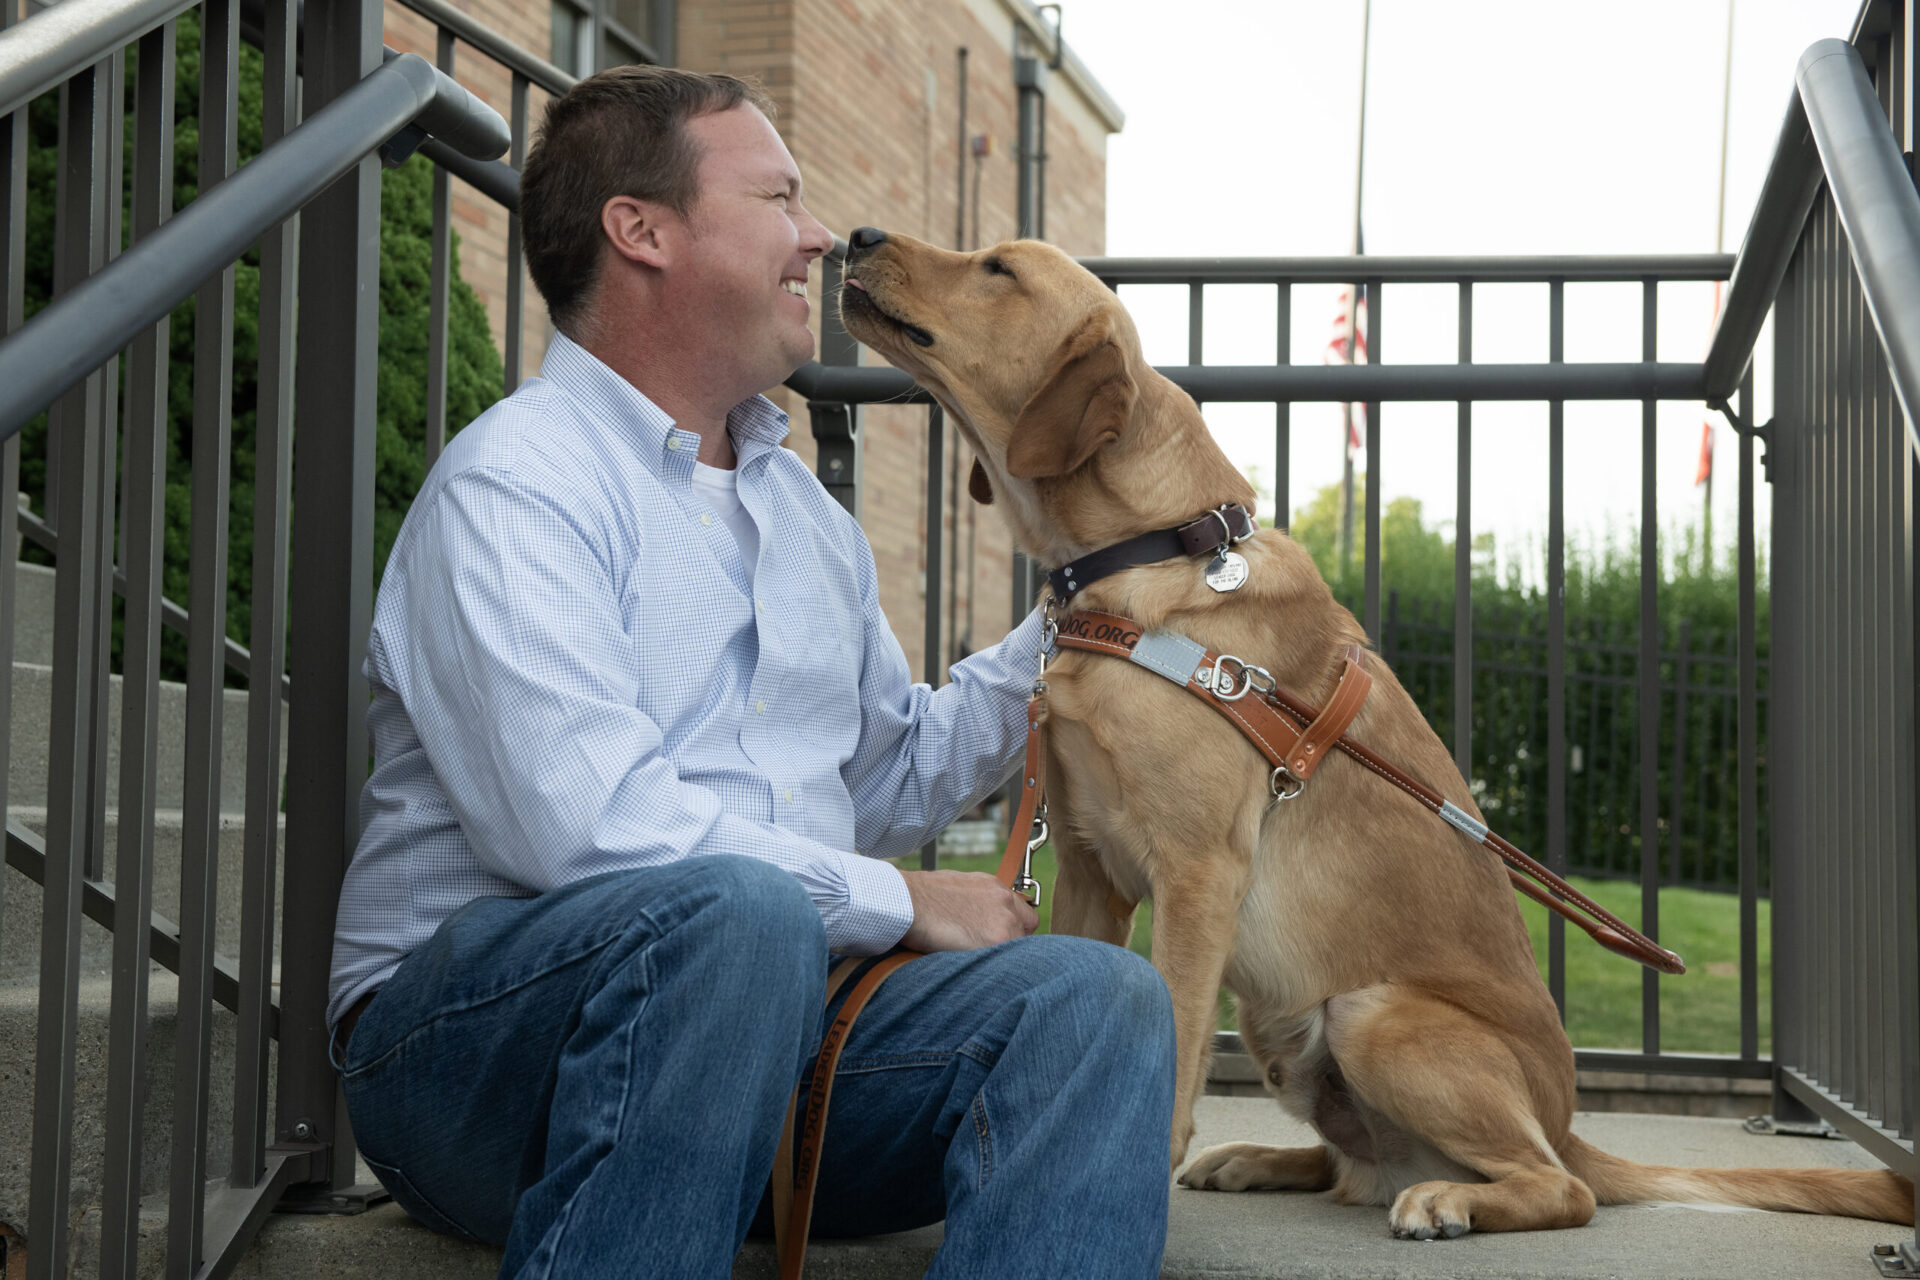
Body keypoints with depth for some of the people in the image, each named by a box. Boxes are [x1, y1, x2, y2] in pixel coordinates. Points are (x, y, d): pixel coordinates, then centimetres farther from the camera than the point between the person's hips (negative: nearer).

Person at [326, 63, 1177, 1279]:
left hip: (749, 1014, 7)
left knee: (1097, 995, -17)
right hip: (477, 1024, -7)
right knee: (733, 911, -38)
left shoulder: (802, 508, 21)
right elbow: (587, 826, -21)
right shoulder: (515, 483, -7)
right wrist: (897, 901, -13)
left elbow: (886, 784, 28)